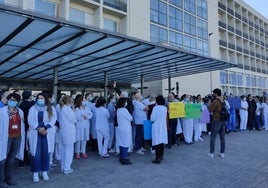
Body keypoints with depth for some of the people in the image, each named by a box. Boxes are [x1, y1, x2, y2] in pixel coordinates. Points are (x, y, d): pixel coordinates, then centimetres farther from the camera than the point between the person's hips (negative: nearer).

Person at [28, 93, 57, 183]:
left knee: (45, 153, 4)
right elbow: (30, 121, -4)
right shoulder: (32, 109, 5)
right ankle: (35, 173, 10)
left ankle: (44, 172, 16)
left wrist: (45, 128, -15)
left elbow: (53, 120, -3)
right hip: (35, 133, 0)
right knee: (36, 153, -1)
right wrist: (39, 128, -17)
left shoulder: (51, 109, 5)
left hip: (46, 133, 0)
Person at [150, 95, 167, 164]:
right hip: (163, 126, 6)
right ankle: (161, 156, 25)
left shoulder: (155, 108, -13)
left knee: (157, 142, -5)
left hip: (156, 127, -6)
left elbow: (152, 118, -10)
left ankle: (158, 158, -5)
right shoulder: (165, 108, 3)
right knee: (162, 141, 13)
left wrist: (152, 120, 10)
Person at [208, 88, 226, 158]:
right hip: (223, 120, 7)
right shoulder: (223, 101, 9)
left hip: (216, 120, -7)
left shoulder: (215, 101, -14)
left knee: (213, 137, 2)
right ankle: (222, 153, 16)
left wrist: (210, 104, 2)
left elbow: (210, 110, -13)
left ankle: (212, 153, 7)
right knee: (222, 137, 10)